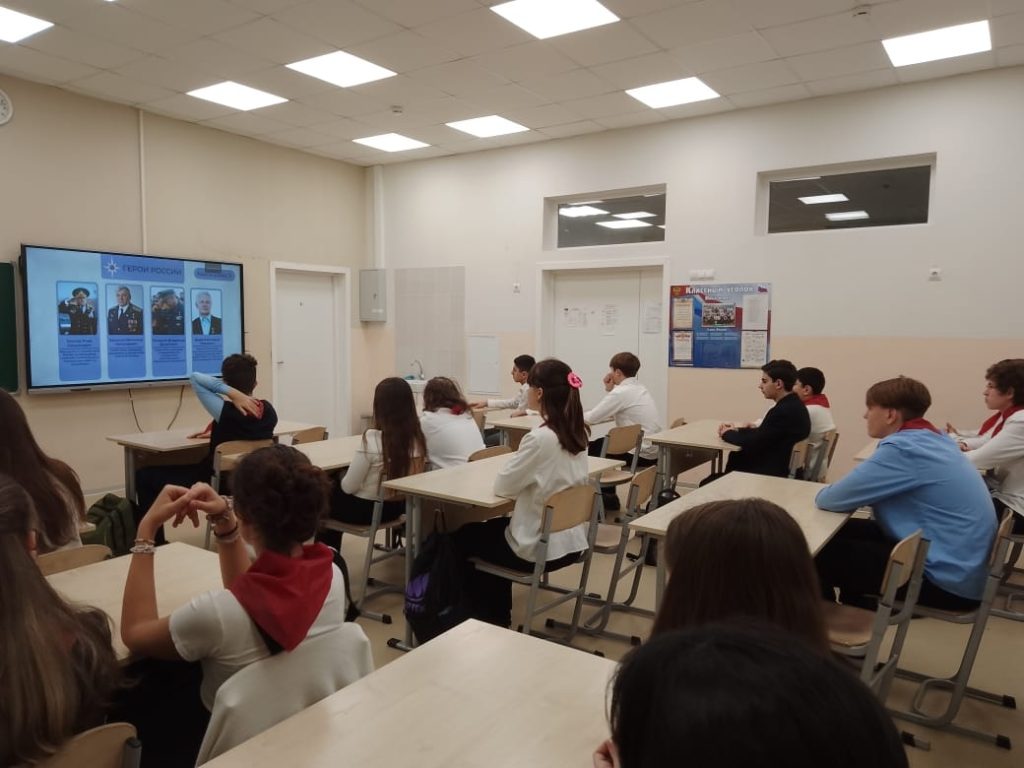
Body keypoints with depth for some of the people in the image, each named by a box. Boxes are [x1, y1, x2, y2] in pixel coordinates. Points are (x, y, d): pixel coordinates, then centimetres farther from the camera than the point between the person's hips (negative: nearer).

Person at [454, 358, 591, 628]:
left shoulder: (539, 438, -26)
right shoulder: (576, 433, -1)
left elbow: (503, 486, -15)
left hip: (539, 547, -8)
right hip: (571, 542, 8)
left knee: (463, 538, 18)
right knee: (493, 527, 31)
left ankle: (484, 620, 33)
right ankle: (498, 617, 38)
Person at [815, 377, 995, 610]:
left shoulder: (902, 448, -22)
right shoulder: (931, 438, 7)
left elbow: (830, 499, -18)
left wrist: (824, 492, 4)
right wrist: (837, 491, 2)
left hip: (949, 580, -9)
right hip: (962, 565, 9)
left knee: (823, 552, -2)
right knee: (843, 531, 14)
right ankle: (856, 604, 31)